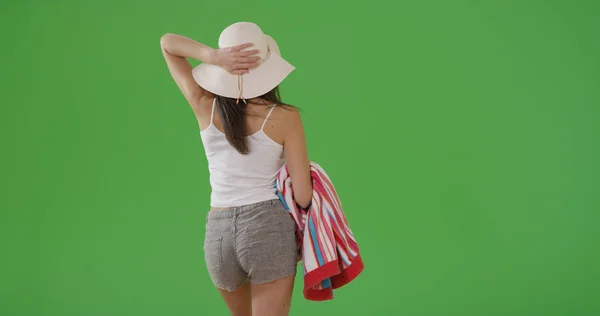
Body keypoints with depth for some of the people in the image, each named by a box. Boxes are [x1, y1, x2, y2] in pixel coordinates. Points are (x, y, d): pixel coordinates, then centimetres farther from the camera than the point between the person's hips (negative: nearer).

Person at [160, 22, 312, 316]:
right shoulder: (285, 117, -7)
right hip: (269, 228, -4)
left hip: (217, 235, 4)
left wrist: (214, 57, -10)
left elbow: (167, 42, 10)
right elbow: (303, 195, -7)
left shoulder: (205, 108, 0)